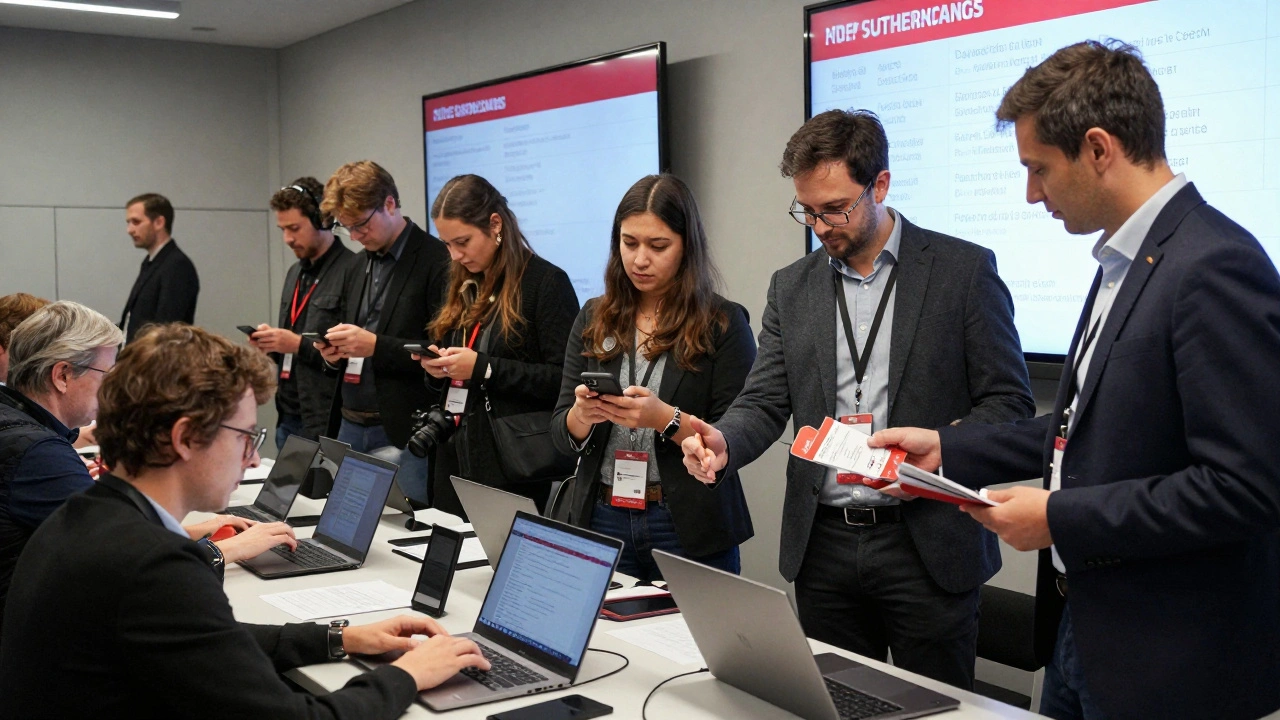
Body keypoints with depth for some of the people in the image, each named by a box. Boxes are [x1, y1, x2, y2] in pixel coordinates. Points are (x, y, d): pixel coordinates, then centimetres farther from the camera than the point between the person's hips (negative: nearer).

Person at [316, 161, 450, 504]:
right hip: (350, 425, 7)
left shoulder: (436, 261, -10)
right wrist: (334, 351, 3)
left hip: (401, 434, -7)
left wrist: (376, 346, -19)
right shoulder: (359, 264, 15)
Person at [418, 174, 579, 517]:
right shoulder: (462, 287, 15)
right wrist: (436, 368, 0)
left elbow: (565, 380, -14)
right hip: (455, 462, 7)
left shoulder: (546, 282, -8)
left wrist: (483, 368, -18)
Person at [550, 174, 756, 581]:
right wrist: (583, 414, -16)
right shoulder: (593, 320, 7)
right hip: (601, 521, 3)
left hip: (688, 528, -3)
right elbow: (562, 436, 5)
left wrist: (665, 418, -23)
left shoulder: (723, 323, -4)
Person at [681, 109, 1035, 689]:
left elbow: (1009, 401, -3)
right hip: (823, 545, 3)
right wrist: (723, 442, -16)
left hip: (928, 545, -3)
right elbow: (765, 402, 5)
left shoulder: (964, 270, -3)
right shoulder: (792, 287, 9)